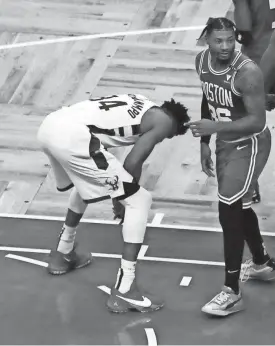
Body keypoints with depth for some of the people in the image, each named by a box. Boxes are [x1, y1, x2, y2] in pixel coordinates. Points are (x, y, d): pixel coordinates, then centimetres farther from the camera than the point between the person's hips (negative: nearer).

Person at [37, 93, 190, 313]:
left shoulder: (138, 105, 31)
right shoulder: (164, 121, 9)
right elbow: (133, 163, 0)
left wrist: (120, 194, 33)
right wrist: (125, 199, 17)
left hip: (51, 124, 9)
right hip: (73, 137, -9)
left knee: (87, 184, 38)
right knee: (140, 201, 3)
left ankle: (64, 253, 50)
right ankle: (124, 290, 0)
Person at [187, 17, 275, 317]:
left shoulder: (247, 73, -29)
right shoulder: (202, 61, -6)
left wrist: (215, 127, -38)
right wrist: (205, 141, 11)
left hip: (249, 145, -8)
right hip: (225, 142, 8)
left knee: (228, 212, -13)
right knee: (238, 207, 22)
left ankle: (232, 293, -6)